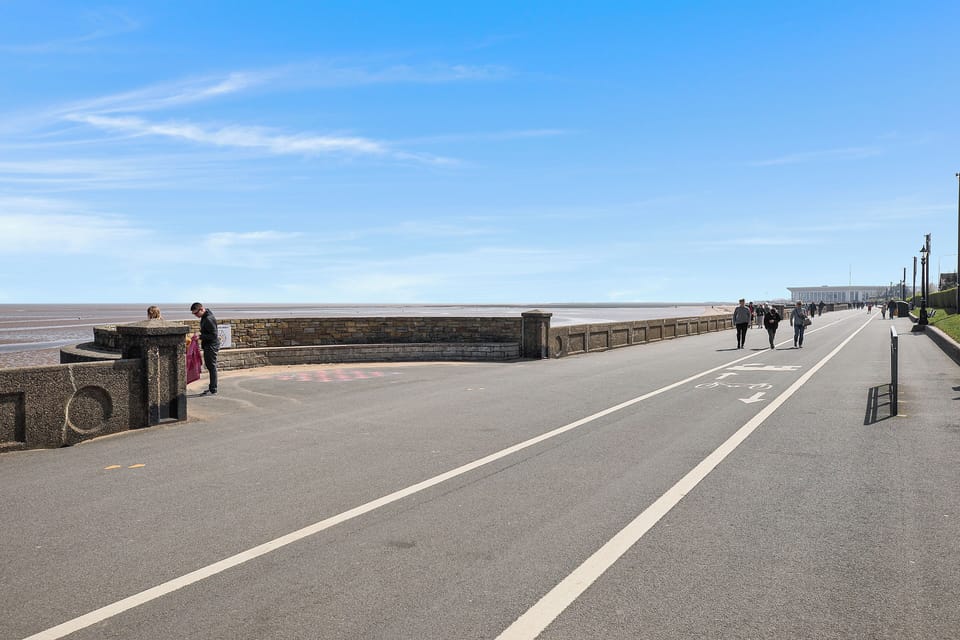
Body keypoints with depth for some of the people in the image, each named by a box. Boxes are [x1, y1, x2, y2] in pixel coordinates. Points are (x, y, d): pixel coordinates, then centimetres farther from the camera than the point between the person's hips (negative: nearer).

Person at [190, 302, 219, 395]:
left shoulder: (209, 319, -23)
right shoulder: (204, 317, 9)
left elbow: (213, 335, -23)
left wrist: (200, 337, -24)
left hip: (211, 346, -10)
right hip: (207, 345, 10)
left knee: (212, 367, -4)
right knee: (209, 366, 14)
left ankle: (213, 390, 2)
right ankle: (211, 387, 22)